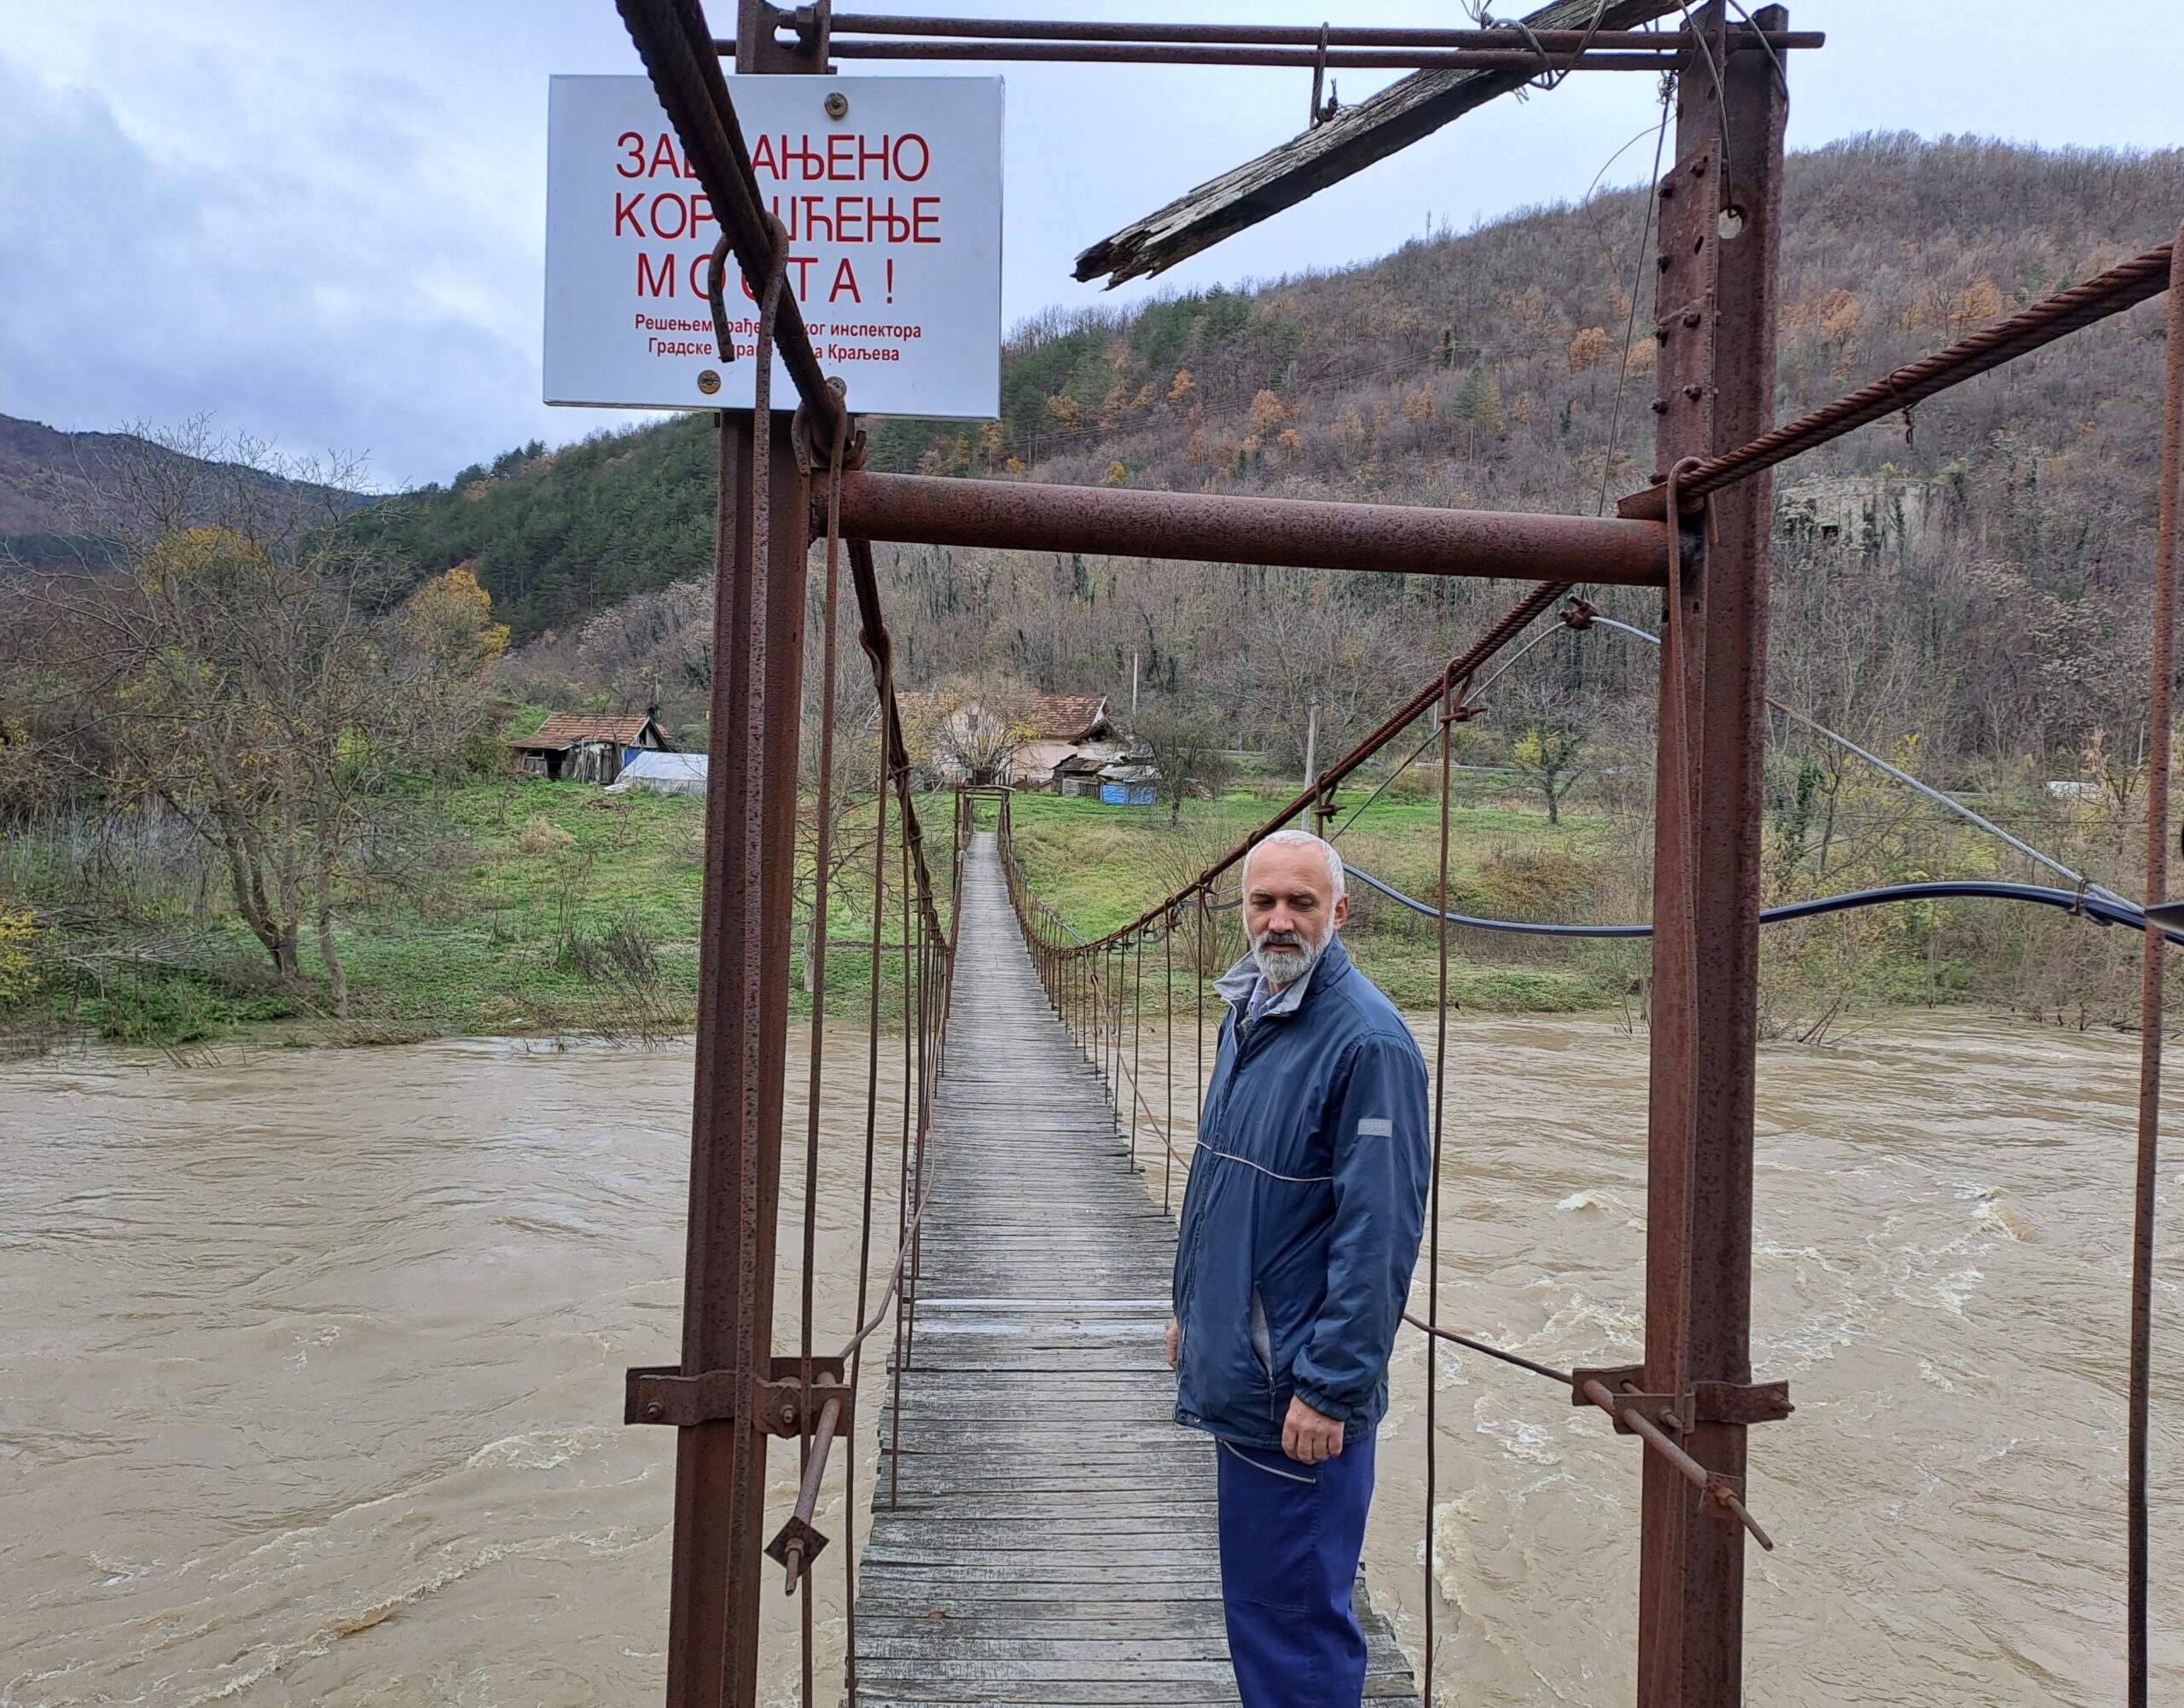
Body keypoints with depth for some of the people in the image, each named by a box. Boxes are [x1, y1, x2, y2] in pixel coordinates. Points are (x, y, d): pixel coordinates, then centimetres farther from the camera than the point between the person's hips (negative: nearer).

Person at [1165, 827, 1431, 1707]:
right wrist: (1189, 1306, 20)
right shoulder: (1246, 1014, 9)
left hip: (1301, 1391, -9)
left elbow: (1379, 1230, -22)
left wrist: (1330, 1387, -21)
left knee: (1295, 1610, 4)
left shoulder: (1367, 1040, -19)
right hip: (1234, 1366, 9)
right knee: (1251, 1594, 21)